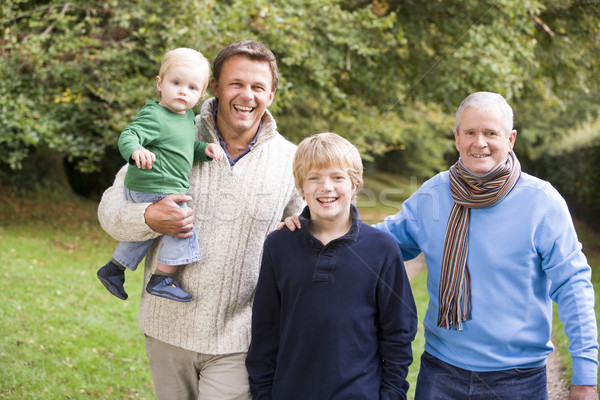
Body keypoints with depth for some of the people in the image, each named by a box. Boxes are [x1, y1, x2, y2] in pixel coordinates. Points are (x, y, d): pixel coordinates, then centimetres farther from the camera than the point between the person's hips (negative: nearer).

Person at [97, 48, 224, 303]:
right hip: (154, 190, -10)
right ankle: (161, 280, 3)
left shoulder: (188, 117, 9)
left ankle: (114, 268, 41)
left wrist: (204, 149, 4)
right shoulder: (154, 116, -20)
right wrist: (136, 151, -50)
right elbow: (128, 136, -30)